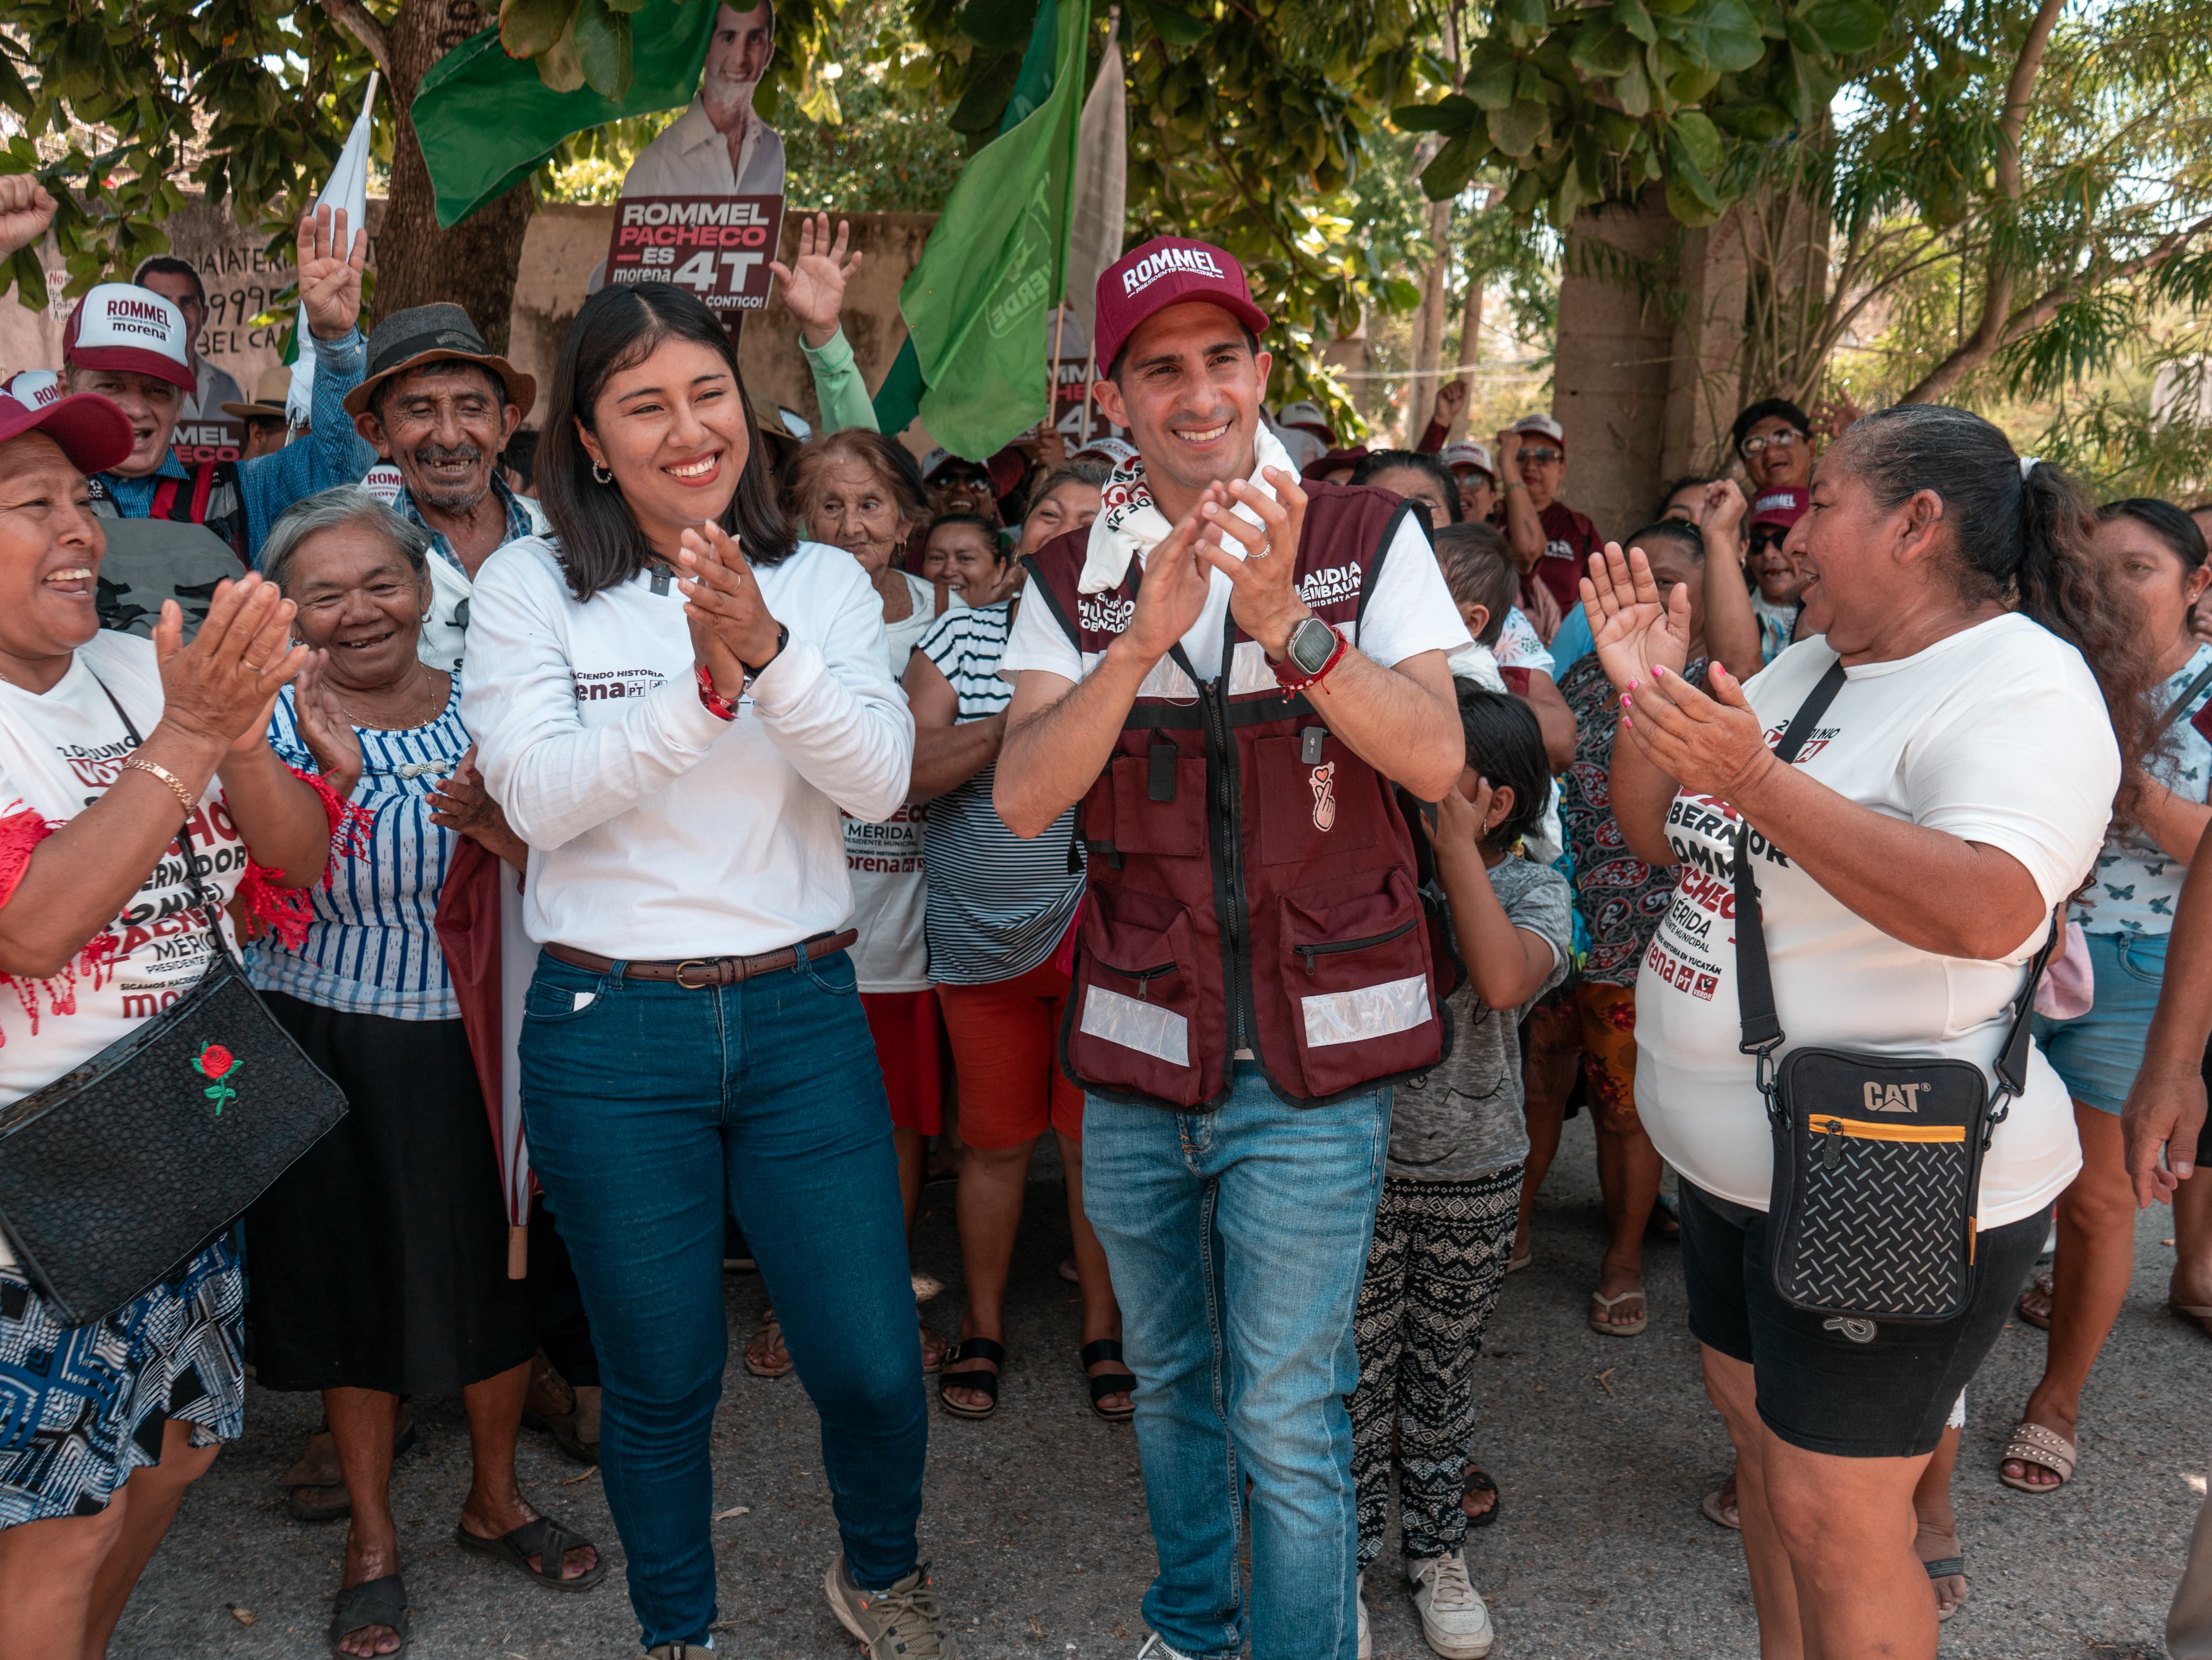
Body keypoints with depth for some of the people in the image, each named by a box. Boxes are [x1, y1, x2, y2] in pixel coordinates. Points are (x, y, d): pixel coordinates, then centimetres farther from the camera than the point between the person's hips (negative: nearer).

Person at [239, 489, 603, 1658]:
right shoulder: (276, 721, -5)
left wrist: (500, 825, -24)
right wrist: (332, 775, -29)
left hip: (469, 1040, 2)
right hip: (323, 1045, -1)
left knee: (495, 1273, 11)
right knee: (350, 1281, 10)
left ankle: (495, 1500, 35)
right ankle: (372, 1538, 29)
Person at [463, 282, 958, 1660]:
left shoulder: (823, 581, 3)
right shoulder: (533, 585, -2)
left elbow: (881, 780, -9)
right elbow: (540, 798, -12)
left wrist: (767, 648, -25)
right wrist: (705, 686, -24)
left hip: (804, 1014, 2)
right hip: (612, 1033, -1)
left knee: (872, 1365, 5)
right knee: (661, 1380, 12)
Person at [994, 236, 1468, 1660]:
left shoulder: (1369, 539, -2)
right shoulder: (1073, 577, 3)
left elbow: (1438, 758, -14)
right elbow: (1024, 799, -11)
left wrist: (1286, 621, -27)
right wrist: (1146, 637, -25)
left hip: (1310, 1063, -3)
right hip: (1137, 1059, 3)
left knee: (1287, 1420, -2)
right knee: (1170, 1382, 19)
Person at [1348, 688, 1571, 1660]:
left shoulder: (1533, 892, -9)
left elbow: (1505, 979, -30)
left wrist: (1454, 842, -28)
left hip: (1472, 1177, 0)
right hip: (1358, 1158, 0)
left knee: (1443, 1368, 15)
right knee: (1357, 1368, 8)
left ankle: (1435, 1550, 34)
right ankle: (1349, 1552, 28)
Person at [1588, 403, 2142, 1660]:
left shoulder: (2024, 685, -16)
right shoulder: (1808, 671, 10)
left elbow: (1988, 908, -34)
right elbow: (1661, 836, 12)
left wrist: (1759, 784, -39)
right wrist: (1646, 697, -4)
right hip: (1740, 1164, 9)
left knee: (1835, 1520, -1)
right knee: (1761, 1428, 21)